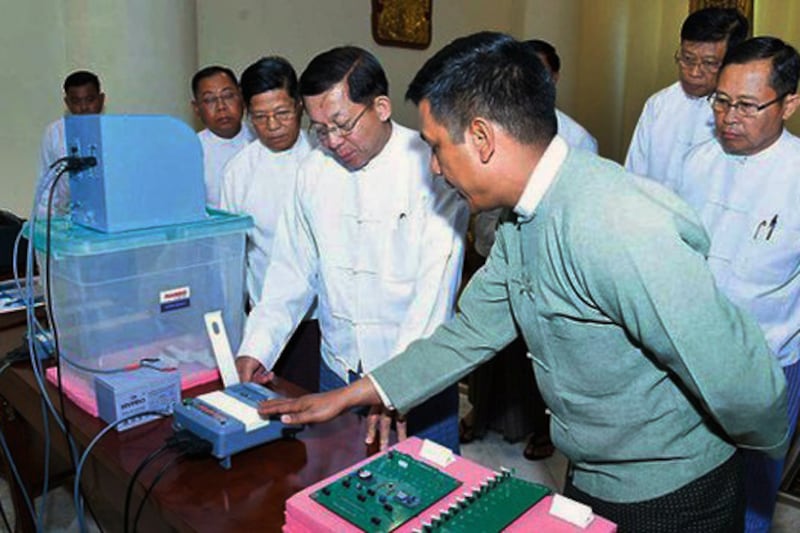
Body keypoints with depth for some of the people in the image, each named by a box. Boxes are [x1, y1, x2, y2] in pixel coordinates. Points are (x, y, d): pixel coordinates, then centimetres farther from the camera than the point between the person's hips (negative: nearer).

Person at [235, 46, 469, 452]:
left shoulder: (431, 169, -14)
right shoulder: (314, 171, 4)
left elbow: (435, 286, -20)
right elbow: (292, 270, 8)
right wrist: (257, 347, -2)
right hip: (338, 369, 4)